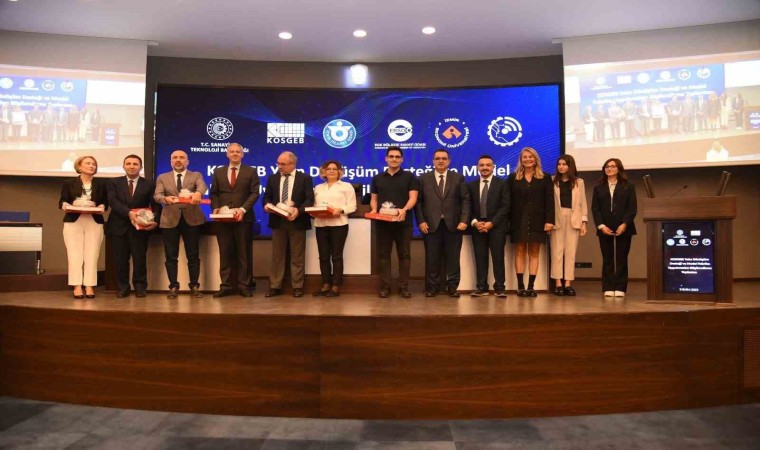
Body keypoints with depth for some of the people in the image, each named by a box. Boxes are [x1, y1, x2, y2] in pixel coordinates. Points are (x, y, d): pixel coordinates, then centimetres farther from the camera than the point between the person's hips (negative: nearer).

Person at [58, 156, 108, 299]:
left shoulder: (101, 183, 11)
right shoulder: (69, 183, 8)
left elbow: (106, 201, 10)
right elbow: (62, 201, 7)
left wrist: (102, 206, -12)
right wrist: (64, 205, -15)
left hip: (95, 223, 1)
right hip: (73, 222, -1)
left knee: (91, 255, -3)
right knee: (75, 254, -4)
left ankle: (90, 286, 1)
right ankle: (77, 287, -1)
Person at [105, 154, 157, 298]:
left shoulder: (149, 184, 5)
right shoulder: (114, 182, 8)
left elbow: (155, 205, -1)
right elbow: (113, 201, -7)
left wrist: (155, 221, -19)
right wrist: (129, 213, -23)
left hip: (140, 227, -1)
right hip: (119, 227, 1)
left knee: (139, 259, 2)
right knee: (120, 260, 6)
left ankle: (140, 287, 15)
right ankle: (123, 288, 18)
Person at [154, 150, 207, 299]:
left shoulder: (196, 175, 8)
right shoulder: (162, 178, 12)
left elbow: (202, 186, -14)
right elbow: (157, 195, -4)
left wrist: (198, 193, -38)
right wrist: (166, 198, -27)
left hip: (191, 219, -1)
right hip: (170, 220, 1)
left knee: (193, 255, 3)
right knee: (171, 256, 3)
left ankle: (194, 286, 11)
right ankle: (173, 287, 12)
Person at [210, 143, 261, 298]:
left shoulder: (251, 172, 7)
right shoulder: (218, 172, 15)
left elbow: (254, 193, -2)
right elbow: (214, 193, 13)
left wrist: (243, 209, -15)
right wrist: (215, 208, -6)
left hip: (243, 218, -2)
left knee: (244, 253, 1)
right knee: (225, 253, 3)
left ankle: (244, 286, 6)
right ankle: (226, 285, 8)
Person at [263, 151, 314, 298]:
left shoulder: (305, 178, 1)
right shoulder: (272, 178, 12)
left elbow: (309, 199, -6)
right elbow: (267, 197, 11)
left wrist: (298, 210, -23)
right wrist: (267, 205, -12)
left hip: (297, 221, -3)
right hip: (277, 221, 3)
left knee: (297, 256, 3)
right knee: (277, 255, 6)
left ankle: (297, 287, 10)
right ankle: (275, 286, 12)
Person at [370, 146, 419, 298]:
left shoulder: (409, 177, 5)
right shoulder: (377, 178, 14)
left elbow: (413, 197, -4)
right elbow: (374, 199, 15)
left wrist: (404, 209, -24)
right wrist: (374, 210, -8)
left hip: (403, 222, -2)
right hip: (382, 222, 2)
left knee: (404, 254, 1)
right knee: (383, 254, 3)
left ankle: (404, 287, 7)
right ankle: (385, 286, 9)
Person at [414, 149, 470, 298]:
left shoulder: (458, 178, 10)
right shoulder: (424, 179, 9)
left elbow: (465, 200, 4)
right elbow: (418, 201, 4)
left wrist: (463, 220, -7)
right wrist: (421, 221, -7)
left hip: (453, 224, 0)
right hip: (431, 224, 0)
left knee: (453, 258, 4)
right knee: (432, 258, 3)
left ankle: (452, 287, 12)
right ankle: (432, 287, 11)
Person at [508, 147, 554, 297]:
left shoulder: (545, 178, 8)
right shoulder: (513, 177, 9)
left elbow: (549, 201, 2)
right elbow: (509, 200, 3)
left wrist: (549, 220, -9)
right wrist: (509, 220, -5)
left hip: (537, 220, 0)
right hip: (519, 220, 0)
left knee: (534, 252, 1)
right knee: (519, 252, -1)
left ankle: (531, 286, 2)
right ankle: (520, 286, 1)